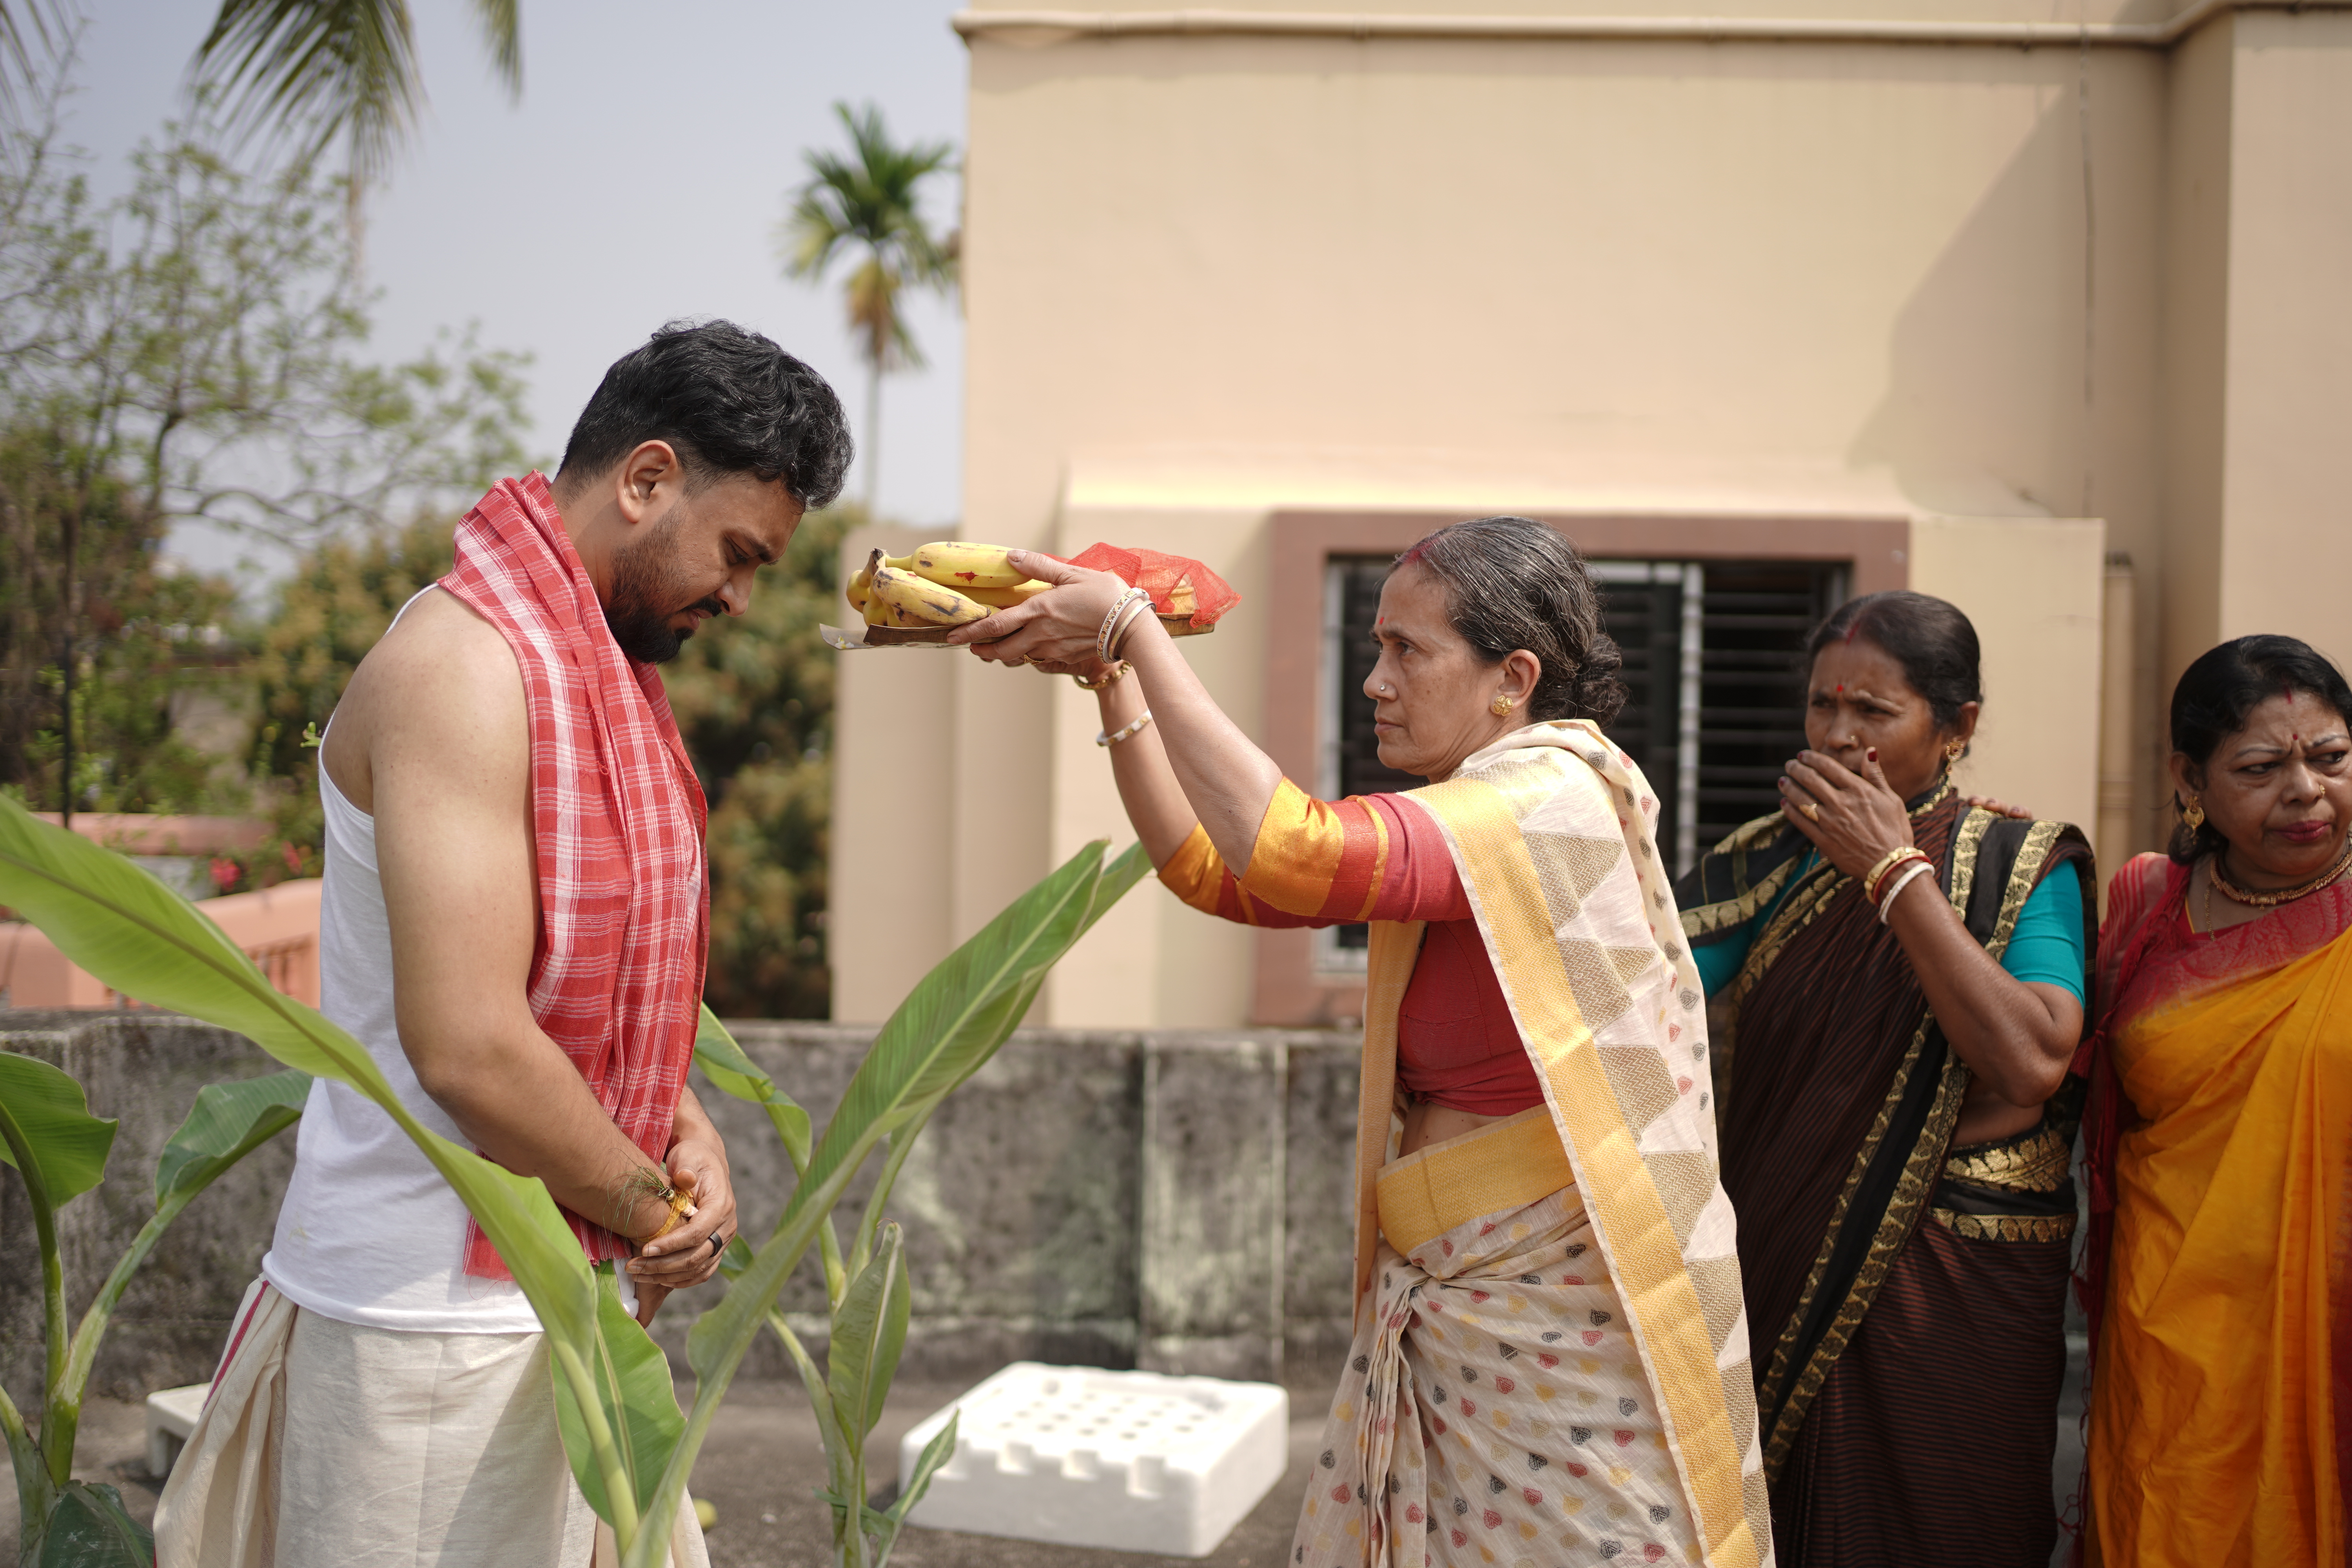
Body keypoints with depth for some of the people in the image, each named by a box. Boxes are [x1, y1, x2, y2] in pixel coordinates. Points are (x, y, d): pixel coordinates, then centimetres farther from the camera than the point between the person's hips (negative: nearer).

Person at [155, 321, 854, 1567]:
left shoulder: (600, 665, 12)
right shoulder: (464, 662, -19)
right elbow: (469, 1047, -27)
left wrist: (686, 1127, 2)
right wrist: (652, 1210, -13)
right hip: (438, 1322, -9)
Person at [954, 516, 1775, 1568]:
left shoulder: (1559, 801, -17)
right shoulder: (1445, 826, 12)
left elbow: (1287, 850, -31)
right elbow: (1207, 867, 13)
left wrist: (1134, 627, -25)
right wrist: (1111, 680, 1)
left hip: (1566, 1317, -8)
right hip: (1441, 1311, 8)